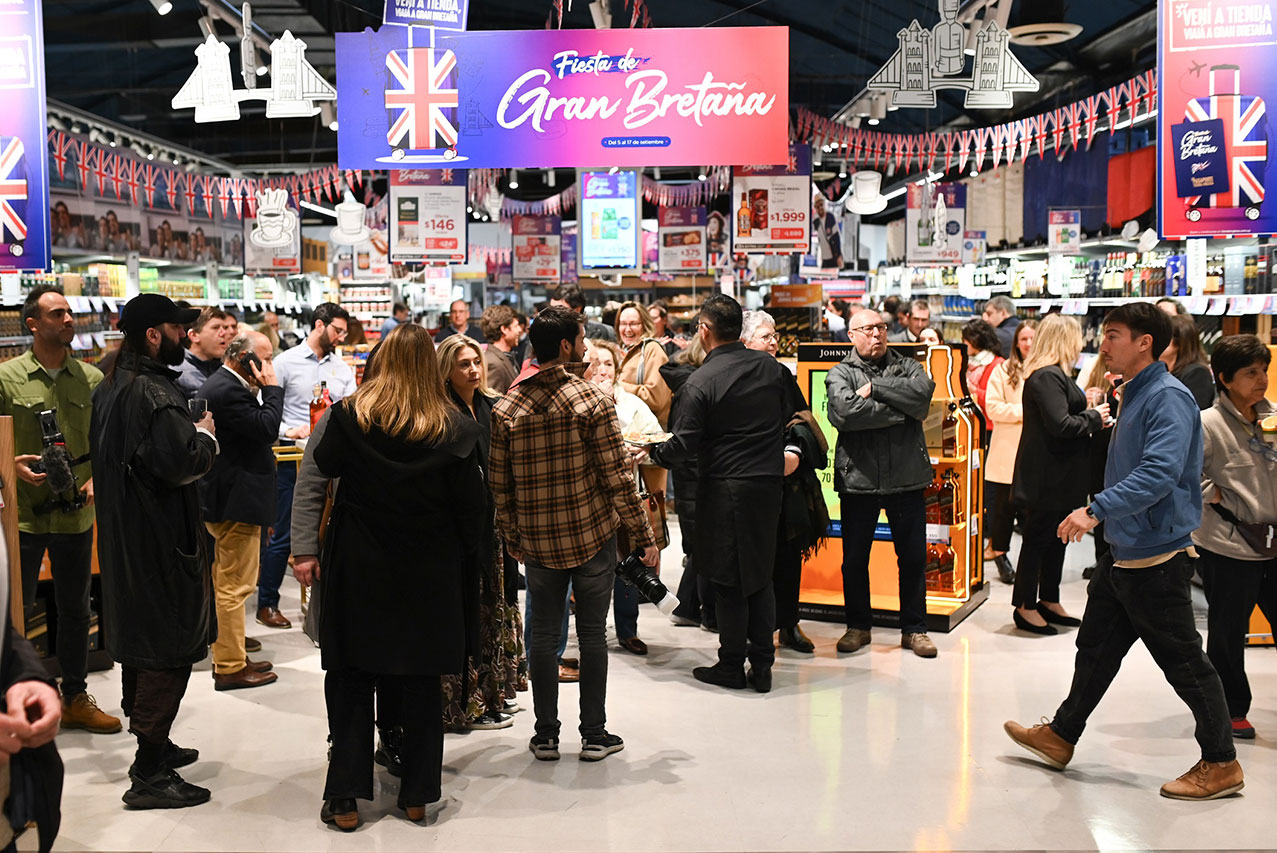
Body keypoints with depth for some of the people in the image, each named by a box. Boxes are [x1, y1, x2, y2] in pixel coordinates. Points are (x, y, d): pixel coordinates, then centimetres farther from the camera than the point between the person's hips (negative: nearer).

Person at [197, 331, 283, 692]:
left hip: (227, 499, 12)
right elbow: (267, 429, -23)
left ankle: (229, 658, 29)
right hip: (237, 501, -12)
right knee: (235, 585, -4)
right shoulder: (228, 390, -19)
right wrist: (271, 388, -15)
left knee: (227, 582, 18)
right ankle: (230, 668, 4)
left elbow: (257, 433, 17)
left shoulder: (221, 384, 15)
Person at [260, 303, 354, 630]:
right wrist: (290, 431, -19)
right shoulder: (286, 362, 0)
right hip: (293, 458, -4)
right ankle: (267, 603, 11)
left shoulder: (343, 368, 12)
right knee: (283, 534, -1)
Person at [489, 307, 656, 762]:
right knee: (592, 634, 8)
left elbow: (499, 484, 2)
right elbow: (617, 476, -12)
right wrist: (643, 536, -6)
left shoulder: (506, 408, -1)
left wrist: (511, 538, 15)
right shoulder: (592, 399, -11)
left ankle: (546, 735, 18)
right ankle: (594, 735, 16)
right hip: (592, 534, -3)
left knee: (545, 634, 12)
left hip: (538, 541, 3)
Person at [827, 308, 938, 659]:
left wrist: (874, 387, -14)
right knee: (854, 559, 8)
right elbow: (845, 412, -19)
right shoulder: (840, 373, 2)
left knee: (913, 556, 8)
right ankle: (858, 626, 25)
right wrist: (900, 410, -14)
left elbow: (923, 393, -13)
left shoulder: (907, 366, 9)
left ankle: (914, 629, 22)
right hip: (858, 480, -1)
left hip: (906, 478, 1)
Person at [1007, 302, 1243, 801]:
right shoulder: (1136, 395, 13)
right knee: (1096, 648, 17)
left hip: (1157, 558, -10)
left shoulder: (1168, 398, -17)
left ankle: (1221, 764, 14)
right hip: (1126, 554, 10)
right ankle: (1060, 737, 29)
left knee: (1183, 661, 1)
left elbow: (1160, 471, -30)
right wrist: (1099, 511, 21)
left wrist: (1097, 510, -33)